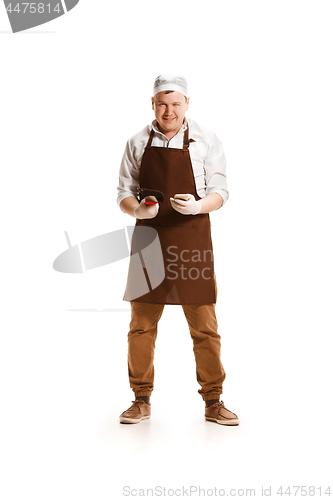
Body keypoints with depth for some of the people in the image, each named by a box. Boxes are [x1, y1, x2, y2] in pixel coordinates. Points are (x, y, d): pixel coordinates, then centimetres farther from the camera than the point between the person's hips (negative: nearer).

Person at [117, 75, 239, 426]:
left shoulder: (206, 141, 4)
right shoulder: (137, 143, 9)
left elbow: (219, 193, 3)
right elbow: (123, 194, 10)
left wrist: (198, 206, -19)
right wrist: (138, 210, -13)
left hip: (193, 240, -1)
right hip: (148, 239, 2)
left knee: (205, 327, 0)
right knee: (141, 326, 5)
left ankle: (213, 402, 14)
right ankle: (141, 401, 19)